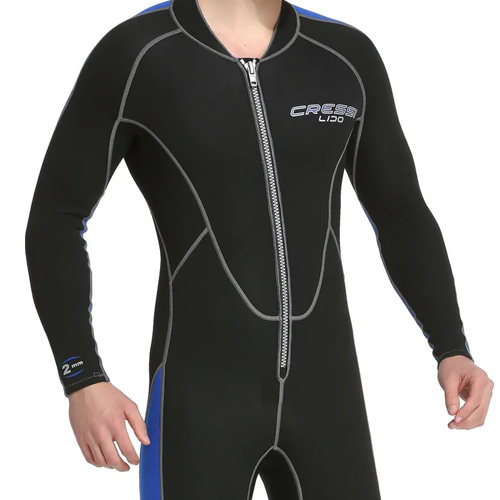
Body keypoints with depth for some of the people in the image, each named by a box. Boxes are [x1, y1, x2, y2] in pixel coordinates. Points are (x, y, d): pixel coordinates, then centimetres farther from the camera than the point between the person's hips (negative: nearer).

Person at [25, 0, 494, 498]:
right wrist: (81, 382, -15)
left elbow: (403, 221, 11)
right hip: (200, 396, -4)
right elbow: (54, 221, -5)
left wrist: (452, 352, -3)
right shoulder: (132, 53, -9)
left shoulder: (347, 56, 4)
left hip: (319, 392, 5)